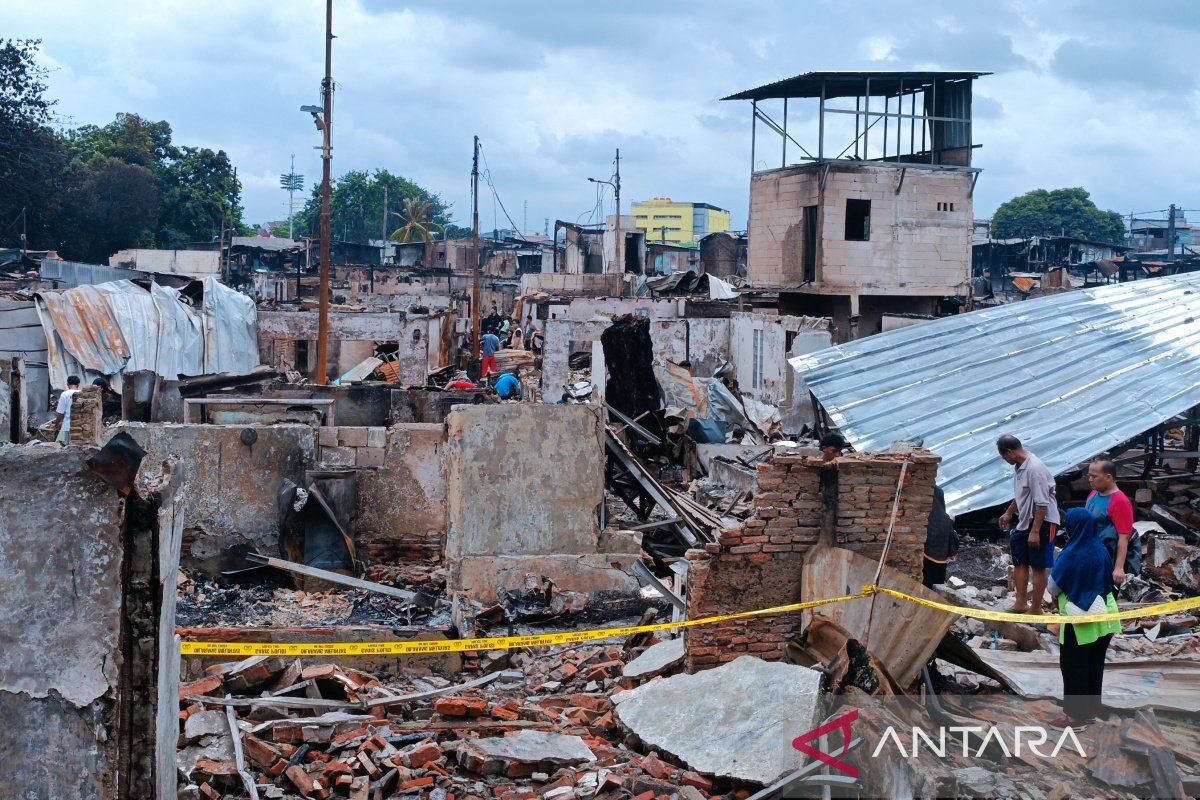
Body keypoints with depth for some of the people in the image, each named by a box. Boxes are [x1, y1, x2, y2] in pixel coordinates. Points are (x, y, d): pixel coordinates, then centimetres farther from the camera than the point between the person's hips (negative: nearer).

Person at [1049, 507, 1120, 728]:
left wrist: (1057, 598, 10)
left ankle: (1075, 715, 12)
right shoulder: (1101, 551, -2)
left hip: (1079, 623, -7)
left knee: (1073, 667, 6)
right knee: (1095, 665, 18)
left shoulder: (1070, 555, -21)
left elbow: (1054, 586, -10)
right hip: (1103, 616, 7)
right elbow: (1108, 581, 8)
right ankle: (1092, 708, 30)